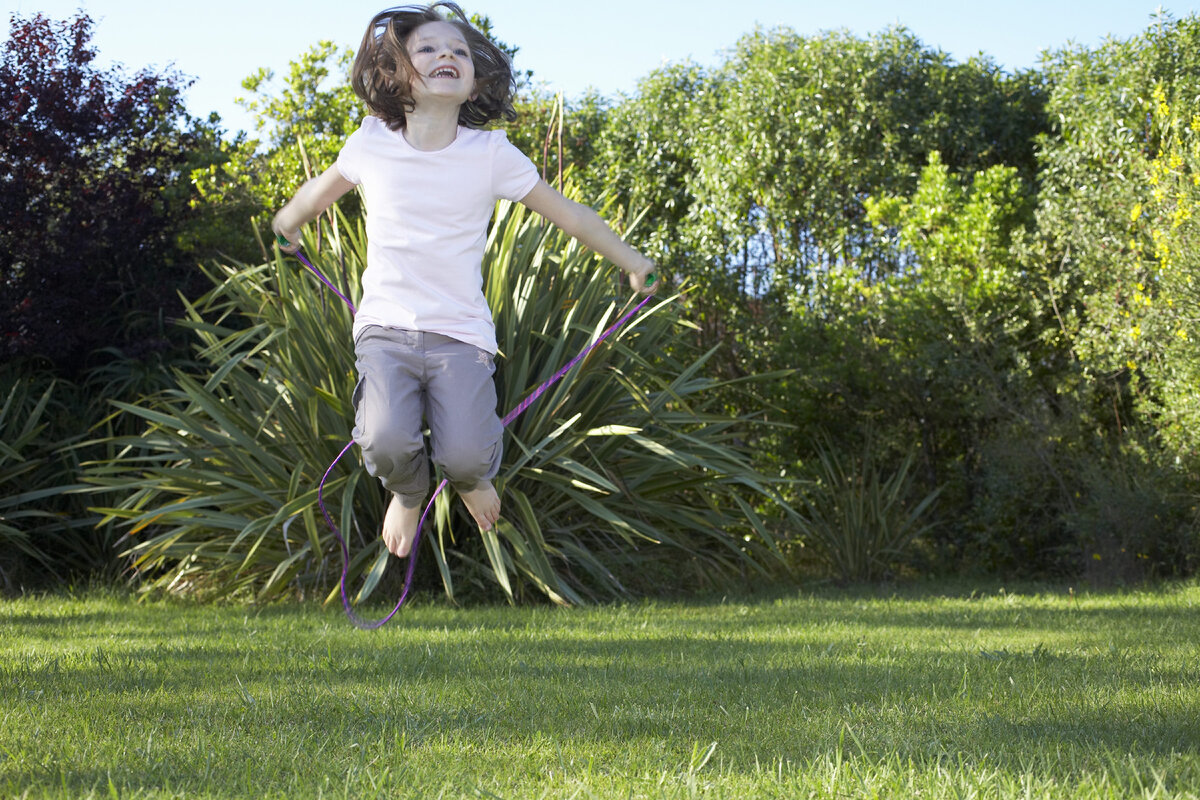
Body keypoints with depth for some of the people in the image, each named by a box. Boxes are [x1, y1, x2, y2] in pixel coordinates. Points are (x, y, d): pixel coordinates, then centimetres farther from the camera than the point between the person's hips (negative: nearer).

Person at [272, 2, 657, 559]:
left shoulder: (491, 154, -3)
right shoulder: (372, 142, 0)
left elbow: (567, 214, 8)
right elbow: (318, 193, 23)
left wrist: (632, 263, 16)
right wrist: (285, 227, 38)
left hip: (461, 332, 0)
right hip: (386, 326, 0)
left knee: (466, 455, -20)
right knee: (387, 443, -25)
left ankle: (472, 477, 22)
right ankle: (407, 494, 15)